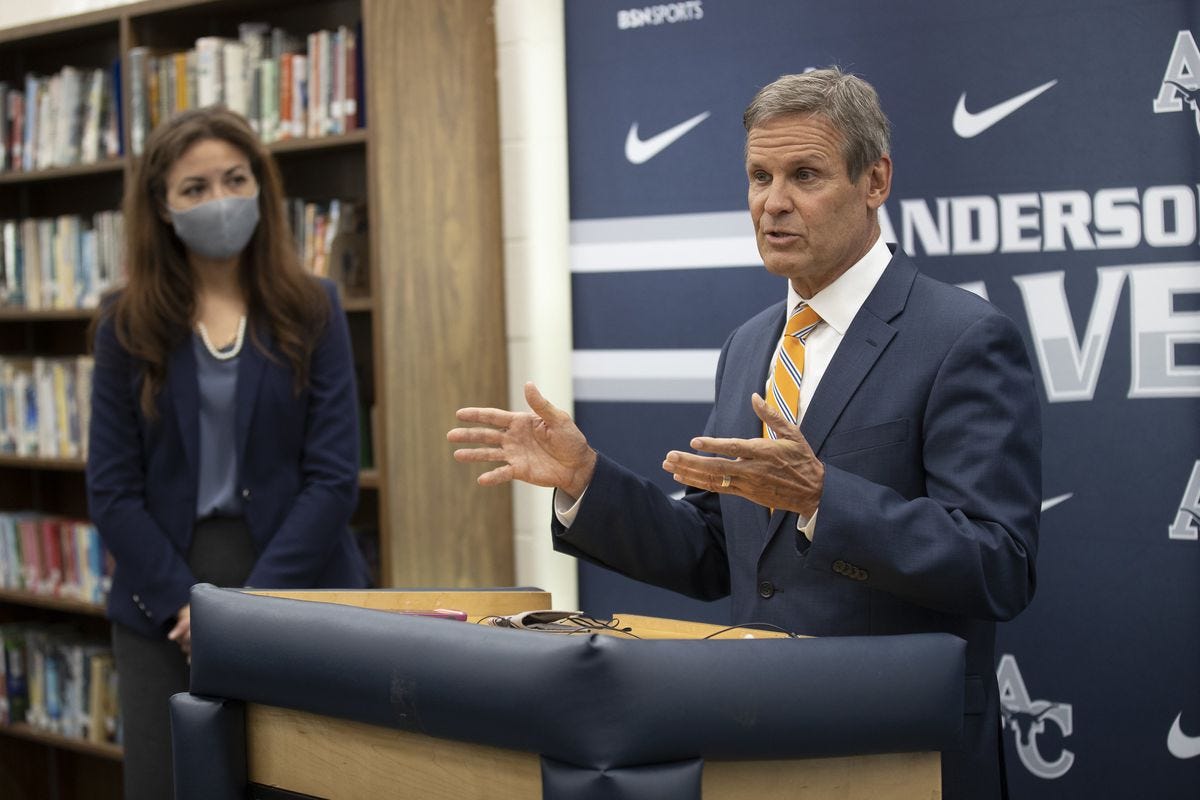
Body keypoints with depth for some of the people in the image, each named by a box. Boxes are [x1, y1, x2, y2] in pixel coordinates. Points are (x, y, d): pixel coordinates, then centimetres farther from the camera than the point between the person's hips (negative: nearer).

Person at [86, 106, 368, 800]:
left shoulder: (311, 311, 1)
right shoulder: (128, 326, 4)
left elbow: (334, 477, -5)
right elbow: (113, 489, 0)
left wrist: (251, 605, -13)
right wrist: (186, 608, -11)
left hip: (298, 590, -1)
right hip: (164, 608, 1)